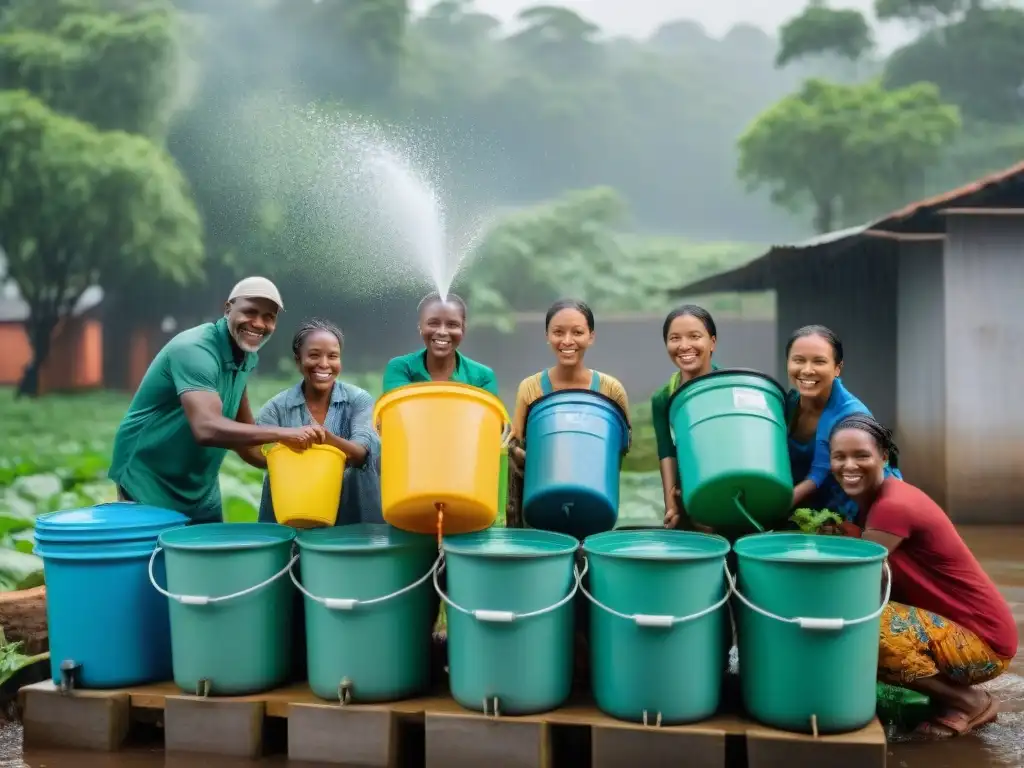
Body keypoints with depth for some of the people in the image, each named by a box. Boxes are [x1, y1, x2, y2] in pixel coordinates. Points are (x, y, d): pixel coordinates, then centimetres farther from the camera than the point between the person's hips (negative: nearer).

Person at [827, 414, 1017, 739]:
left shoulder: (894, 506, -23)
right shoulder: (873, 499, 6)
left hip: (982, 639, -9)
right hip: (948, 624, 9)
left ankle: (970, 702, -4)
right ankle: (952, 689, 11)